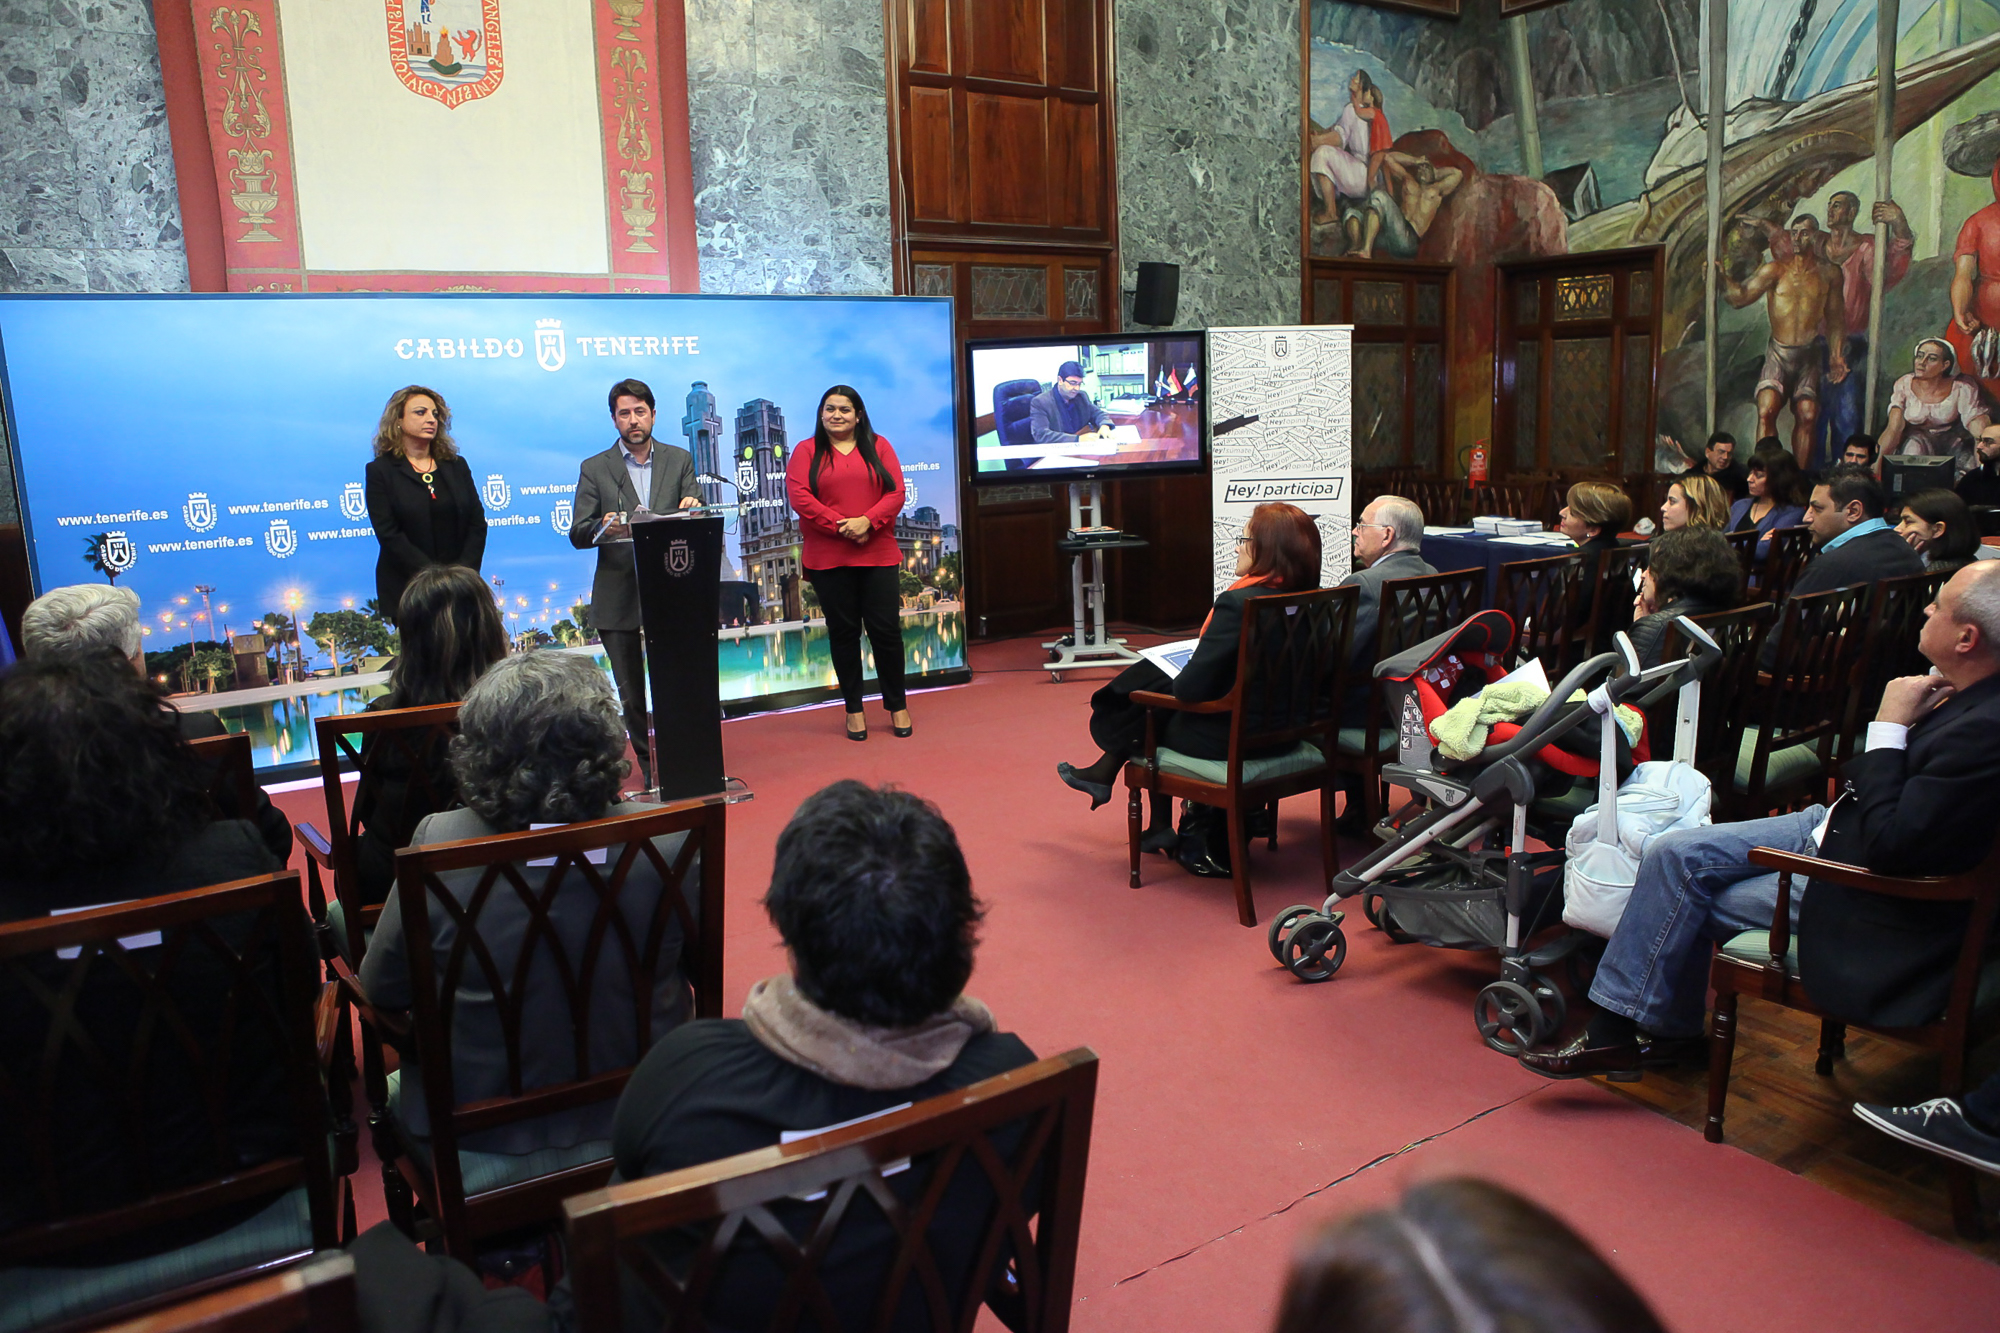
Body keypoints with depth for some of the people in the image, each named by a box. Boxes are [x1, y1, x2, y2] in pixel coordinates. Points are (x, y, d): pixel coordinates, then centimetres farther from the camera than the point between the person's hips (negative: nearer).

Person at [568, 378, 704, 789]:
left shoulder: (680, 460, 10)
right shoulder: (594, 469, 6)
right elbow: (578, 534, 0)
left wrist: (692, 509, -19)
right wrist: (604, 528, -22)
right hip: (618, 597, 0)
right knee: (631, 689, 7)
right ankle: (650, 765, 20)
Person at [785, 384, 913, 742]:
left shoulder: (878, 447, 10)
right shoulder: (806, 452, 6)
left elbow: (896, 492, 1)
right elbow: (799, 497, -6)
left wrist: (867, 521, -15)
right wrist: (840, 526, -15)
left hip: (878, 556, 1)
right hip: (828, 560, 0)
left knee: (886, 630, 1)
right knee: (843, 632, 6)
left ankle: (897, 706, 15)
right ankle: (854, 709, 17)